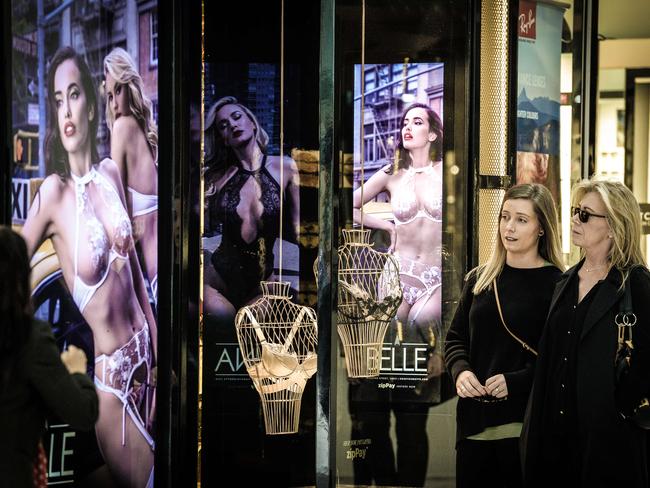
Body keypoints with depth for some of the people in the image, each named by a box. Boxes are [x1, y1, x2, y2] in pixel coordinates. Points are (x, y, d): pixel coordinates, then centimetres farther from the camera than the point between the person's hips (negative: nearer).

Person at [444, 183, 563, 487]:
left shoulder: (556, 285, -6)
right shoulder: (479, 279, 11)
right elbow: (455, 338, 15)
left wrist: (515, 381, -19)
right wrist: (460, 371, -4)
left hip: (526, 424, -5)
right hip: (474, 419, 5)